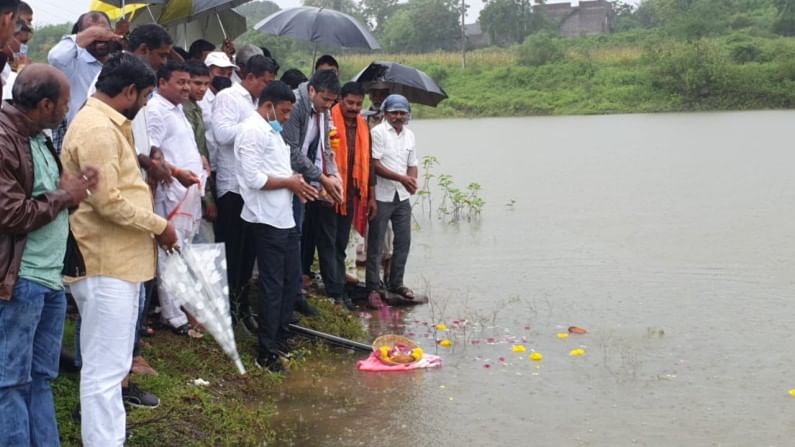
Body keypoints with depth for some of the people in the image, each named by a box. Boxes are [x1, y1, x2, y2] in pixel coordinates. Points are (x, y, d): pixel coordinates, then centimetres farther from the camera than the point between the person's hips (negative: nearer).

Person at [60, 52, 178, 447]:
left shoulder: (105, 124, 17)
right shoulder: (98, 129, -18)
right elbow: (108, 201, -23)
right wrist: (159, 226, -12)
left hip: (117, 260, 11)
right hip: (105, 264, -11)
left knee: (108, 365, 19)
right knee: (105, 369, -7)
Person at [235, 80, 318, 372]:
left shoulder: (272, 130, 18)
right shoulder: (252, 130, -15)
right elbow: (253, 178, -22)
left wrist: (296, 184, 4)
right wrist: (289, 182, -12)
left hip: (285, 217, 10)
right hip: (267, 220, -10)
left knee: (291, 280, 16)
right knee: (273, 285, -3)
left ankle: (280, 339, 29)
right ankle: (266, 353, 6)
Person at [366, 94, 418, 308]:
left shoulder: (409, 135, 11)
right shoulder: (378, 132, -9)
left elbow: (412, 165, 15)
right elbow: (375, 165, -14)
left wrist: (412, 181, -7)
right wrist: (401, 178, -21)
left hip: (402, 197, 6)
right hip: (381, 196, -6)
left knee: (403, 241, 11)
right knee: (376, 245, 0)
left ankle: (396, 283, 26)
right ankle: (372, 289, 7)